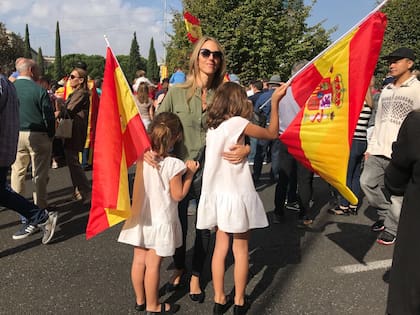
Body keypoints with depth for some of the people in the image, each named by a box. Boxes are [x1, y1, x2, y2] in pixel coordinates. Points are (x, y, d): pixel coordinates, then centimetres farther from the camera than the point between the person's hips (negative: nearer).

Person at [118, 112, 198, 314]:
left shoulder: (142, 158, -6)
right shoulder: (173, 165, -20)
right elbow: (178, 195, -13)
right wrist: (190, 173, -3)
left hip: (141, 218, 5)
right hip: (161, 220, -5)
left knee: (139, 260, 16)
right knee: (153, 265, 6)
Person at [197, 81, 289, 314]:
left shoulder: (212, 126, 5)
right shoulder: (238, 123, -12)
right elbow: (272, 133, -2)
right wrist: (275, 102, 3)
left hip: (216, 194, 6)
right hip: (236, 194, -6)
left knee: (221, 246, 15)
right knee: (240, 249, 9)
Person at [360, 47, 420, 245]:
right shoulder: (386, 90, 16)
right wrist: (371, 147, 15)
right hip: (378, 151, 7)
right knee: (367, 183, 6)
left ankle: (391, 229, 16)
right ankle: (385, 215, 26)